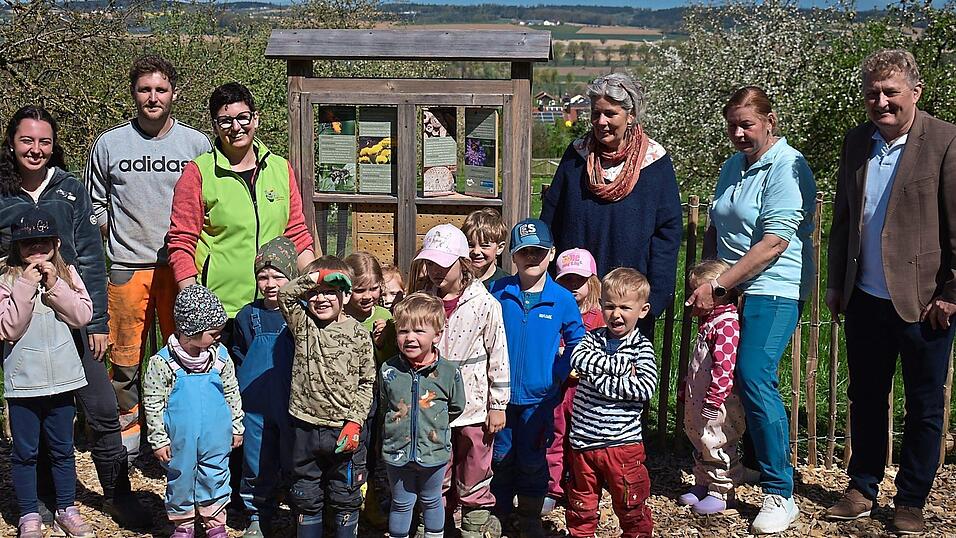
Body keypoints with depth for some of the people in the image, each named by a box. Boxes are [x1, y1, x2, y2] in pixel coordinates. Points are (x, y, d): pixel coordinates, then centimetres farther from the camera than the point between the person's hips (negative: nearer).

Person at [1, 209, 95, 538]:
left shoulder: (66, 273, 2)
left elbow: (83, 315, -6)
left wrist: (55, 286, -16)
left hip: (61, 376, 3)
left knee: (63, 448, 14)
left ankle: (66, 510, 27)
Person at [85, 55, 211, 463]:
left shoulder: (197, 145, 4)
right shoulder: (109, 144, 5)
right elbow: (94, 203, 14)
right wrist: (115, 240, 0)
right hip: (127, 266, 1)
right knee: (126, 354, 6)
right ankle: (128, 425, 22)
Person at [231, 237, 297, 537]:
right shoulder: (247, 316, 3)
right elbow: (238, 361, 11)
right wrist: (238, 400, 6)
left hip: (294, 406, -2)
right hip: (256, 408, 2)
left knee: (295, 464, 7)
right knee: (258, 467, 10)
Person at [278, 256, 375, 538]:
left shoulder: (359, 334, -5)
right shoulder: (303, 324, 1)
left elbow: (367, 383, -3)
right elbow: (285, 294, -15)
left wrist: (354, 421, -11)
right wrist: (316, 277, -21)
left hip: (345, 430, -2)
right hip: (306, 427, 2)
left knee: (345, 499, 11)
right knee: (306, 499, 15)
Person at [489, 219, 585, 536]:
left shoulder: (563, 300, -7)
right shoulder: (498, 292, -5)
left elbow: (577, 342, 5)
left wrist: (558, 373, -5)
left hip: (538, 398, -1)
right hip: (500, 393, 1)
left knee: (533, 462, 11)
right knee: (500, 458, 13)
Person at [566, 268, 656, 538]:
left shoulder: (641, 347, -4)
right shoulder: (593, 338, 5)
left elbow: (645, 388, -17)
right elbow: (578, 358, -16)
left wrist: (601, 381, -18)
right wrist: (619, 367, -21)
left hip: (622, 442, -3)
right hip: (583, 440, 3)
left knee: (630, 505, 7)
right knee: (581, 504, 16)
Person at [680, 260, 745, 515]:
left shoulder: (727, 323, -20)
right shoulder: (708, 320, 13)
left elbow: (725, 366, -25)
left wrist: (714, 400, -26)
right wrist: (687, 389, 26)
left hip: (718, 403, -10)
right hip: (697, 399, 10)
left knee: (716, 445, -1)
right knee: (699, 443, 18)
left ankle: (721, 493, 10)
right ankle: (702, 485, 31)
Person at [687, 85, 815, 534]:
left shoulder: (786, 168, -11)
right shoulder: (733, 167, 16)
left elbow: (773, 243, -18)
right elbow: (715, 229, 24)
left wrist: (717, 286, -18)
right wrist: (704, 280, 10)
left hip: (774, 288, -8)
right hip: (731, 290, 8)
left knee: (753, 378, -17)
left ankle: (780, 494, -8)